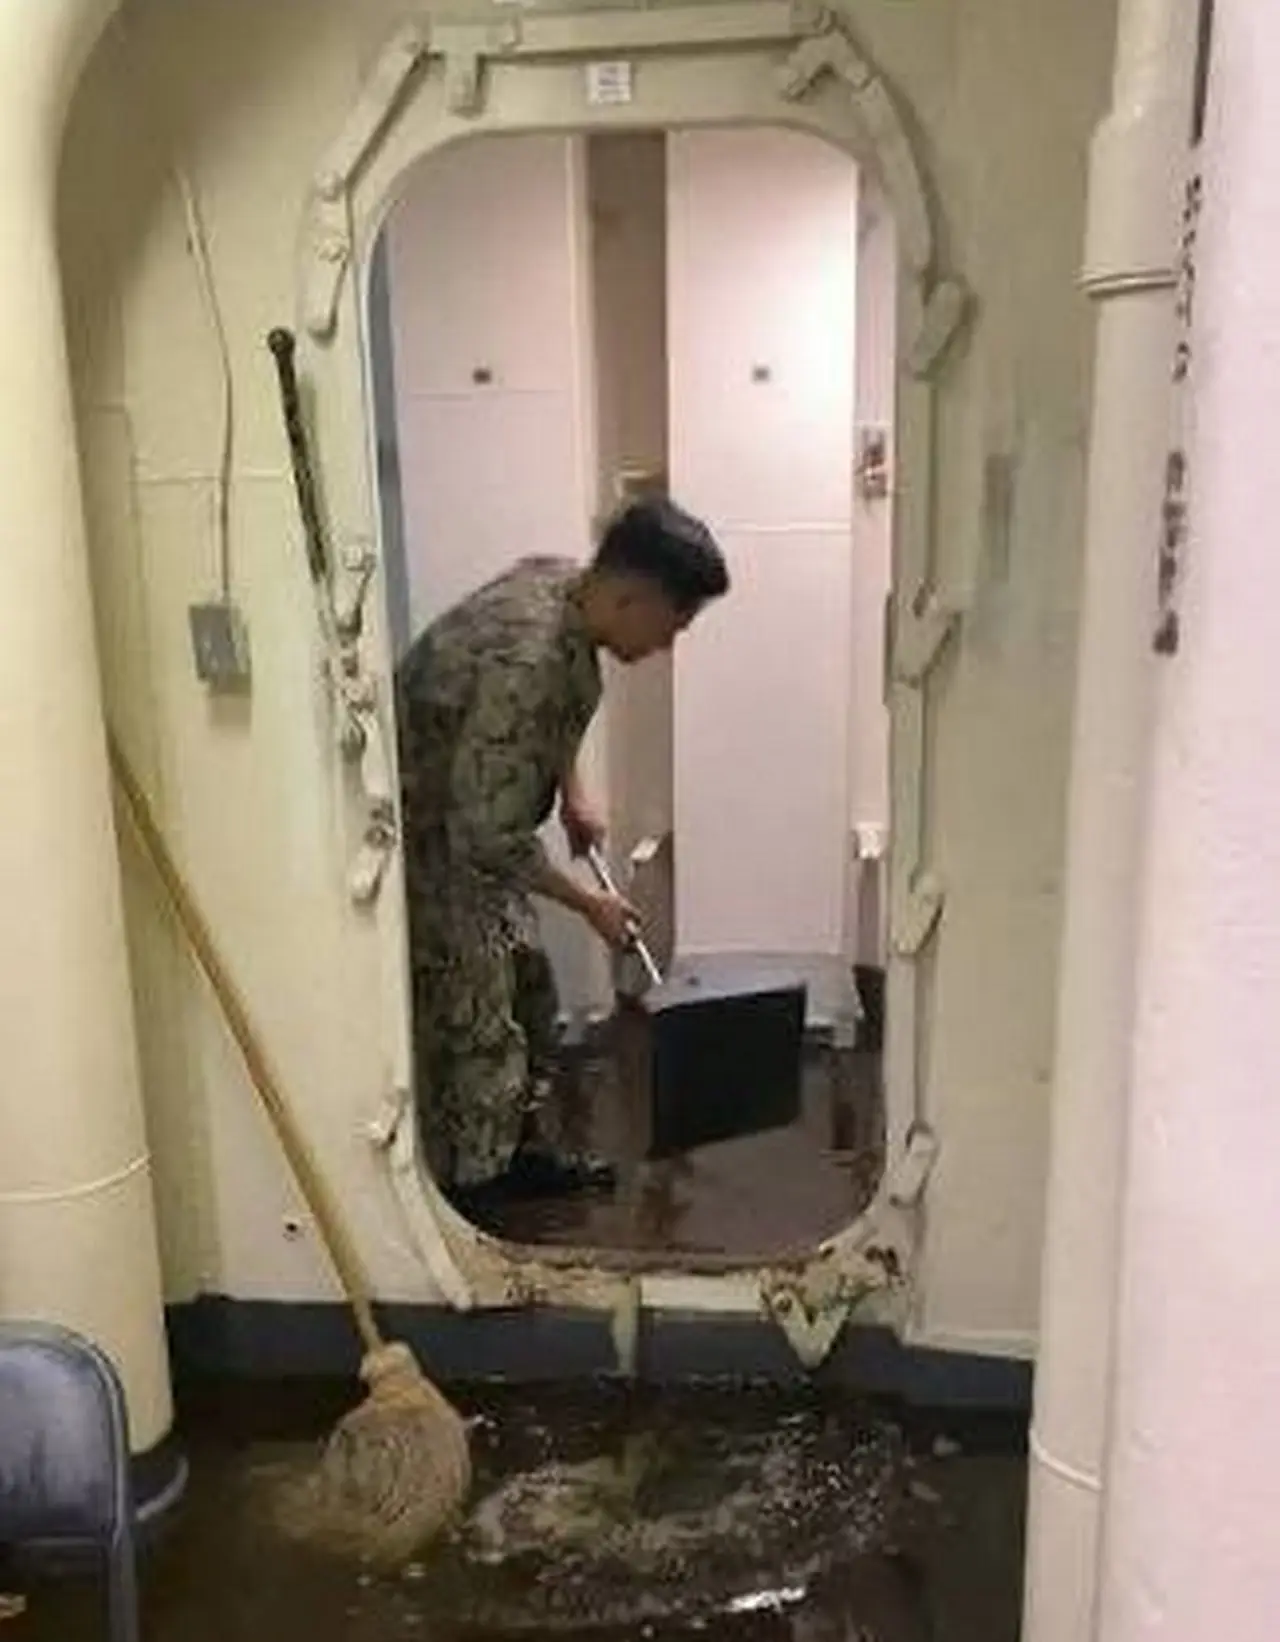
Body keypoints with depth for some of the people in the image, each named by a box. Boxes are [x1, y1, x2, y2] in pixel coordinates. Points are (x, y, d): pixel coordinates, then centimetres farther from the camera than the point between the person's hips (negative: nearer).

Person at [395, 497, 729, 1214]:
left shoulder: (560, 583, -7)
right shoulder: (526, 662, -35)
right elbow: (488, 833, -30)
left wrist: (572, 790, 9)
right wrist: (589, 902, -18)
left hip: (471, 823, 10)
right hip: (429, 842, -10)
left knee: (528, 987, 18)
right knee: (474, 1030, -1)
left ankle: (527, 1151, 34)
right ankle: (474, 1197, 16)